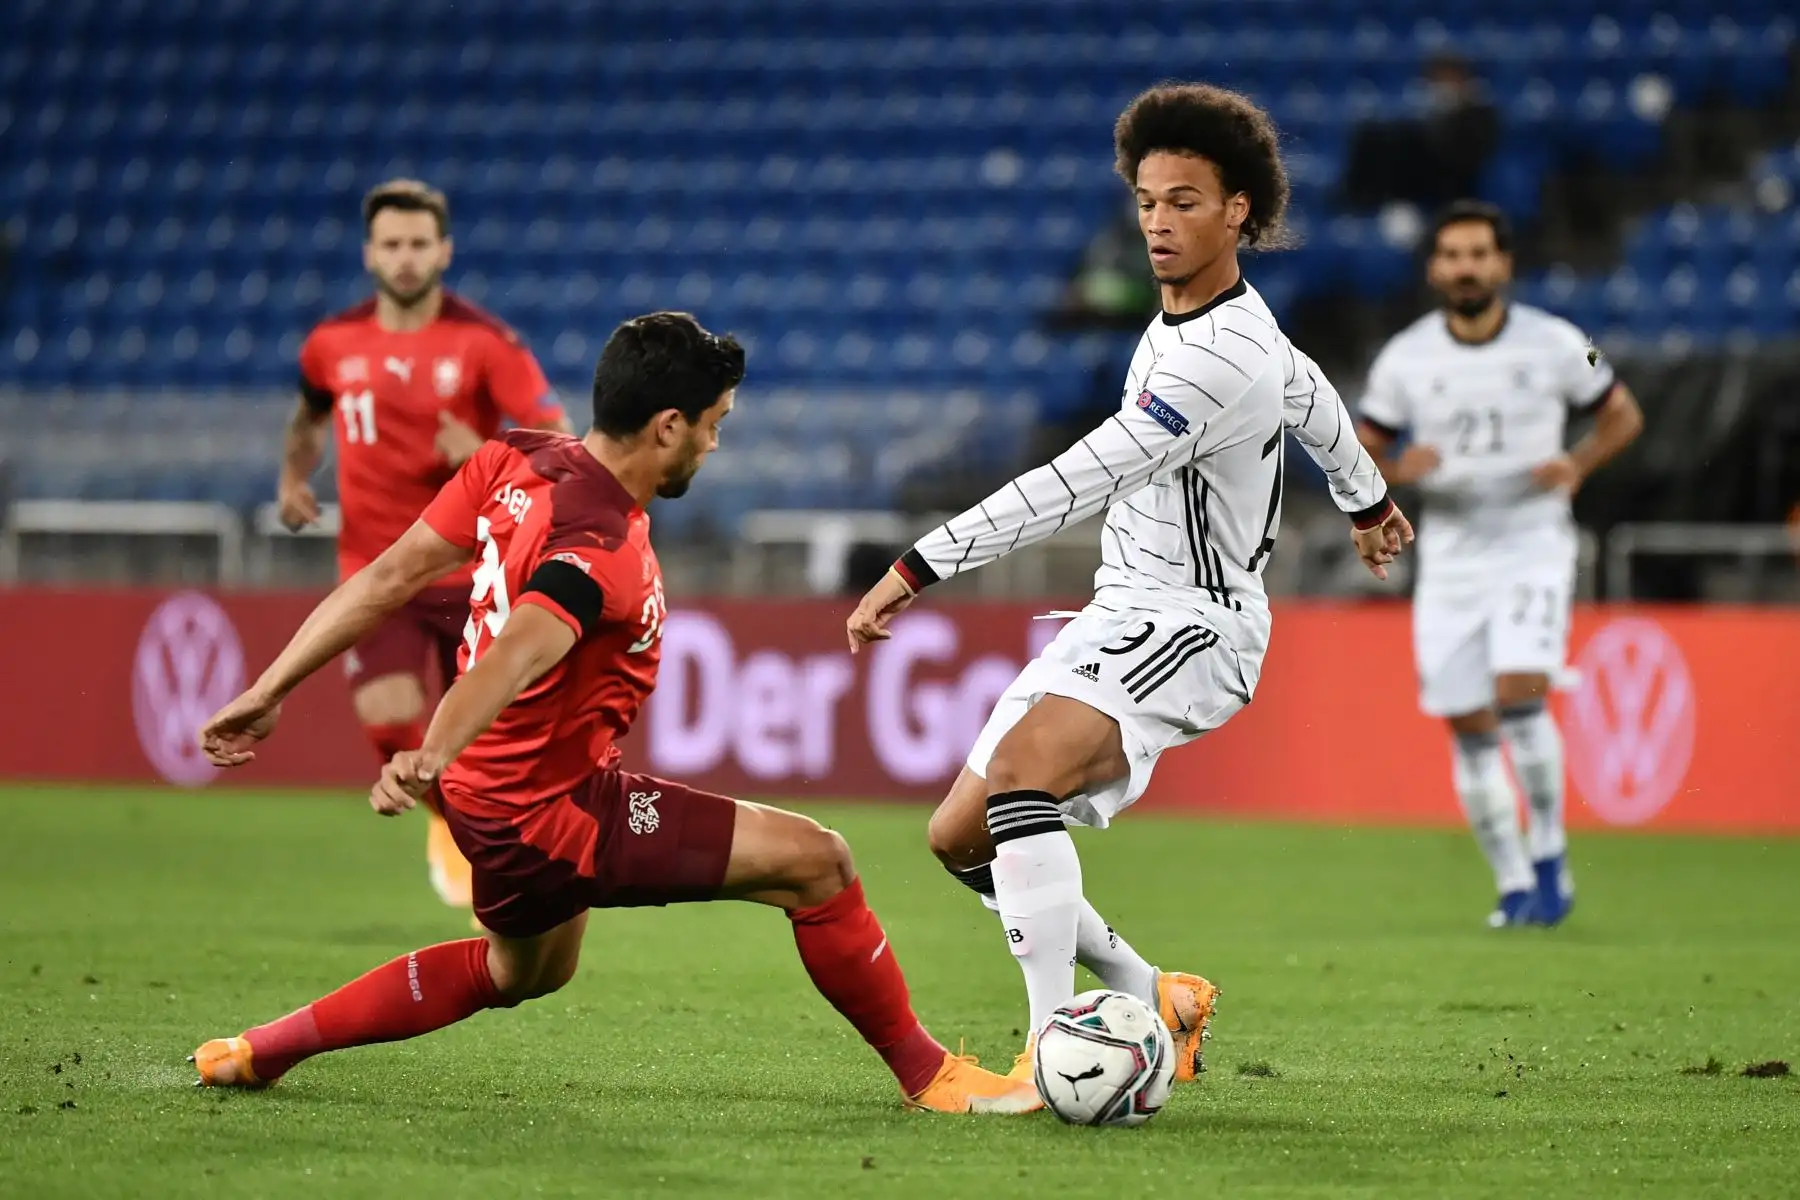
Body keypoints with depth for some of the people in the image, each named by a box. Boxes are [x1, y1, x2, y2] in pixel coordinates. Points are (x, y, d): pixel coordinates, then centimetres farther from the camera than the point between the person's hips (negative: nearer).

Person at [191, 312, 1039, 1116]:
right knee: (813, 862, -9)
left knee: (525, 972, 36)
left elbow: (389, 578, -1)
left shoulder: (515, 464, -2)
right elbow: (513, 658, -45)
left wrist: (270, 691, 3)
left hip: (497, 793, 9)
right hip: (550, 812, -9)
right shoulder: (602, 548, -27)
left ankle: (266, 1048, 37)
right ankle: (927, 1075, 5)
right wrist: (431, 757, -61)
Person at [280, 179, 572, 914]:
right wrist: (293, 478, 7)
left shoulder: (485, 343, -8)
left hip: (470, 570, -1)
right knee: (389, 719, -20)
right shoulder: (332, 344, 2)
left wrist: (486, 456, -26)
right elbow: (310, 417, 24)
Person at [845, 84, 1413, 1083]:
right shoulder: (1184, 319, 10)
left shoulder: (1220, 359, -22)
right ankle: (1155, 1000, 21)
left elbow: (1075, 485, -29)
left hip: (1191, 626, -10)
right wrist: (1365, 497, 50)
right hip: (1117, 617, 10)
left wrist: (918, 567, -31)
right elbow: (1308, 395, 30)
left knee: (1023, 767, -35)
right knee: (959, 839, 6)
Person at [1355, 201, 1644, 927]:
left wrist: (1578, 465, -10)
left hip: (1533, 546, -2)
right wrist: (1399, 468, -15)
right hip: (1449, 558, 2)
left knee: (1520, 691, -22)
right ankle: (1514, 885, 14)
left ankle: (1549, 853, -5)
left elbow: (1622, 415, 9)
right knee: (1468, 726, 2)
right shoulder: (1405, 358, 0)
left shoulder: (1554, 345, -4)